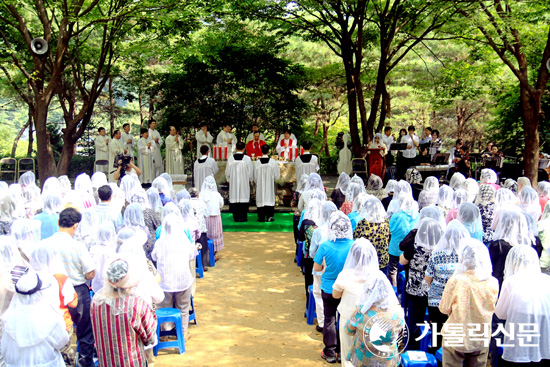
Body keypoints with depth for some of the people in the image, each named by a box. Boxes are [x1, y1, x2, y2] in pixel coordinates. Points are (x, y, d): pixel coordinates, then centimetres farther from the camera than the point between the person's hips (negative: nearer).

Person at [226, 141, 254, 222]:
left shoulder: (230, 158, -4)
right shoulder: (247, 158, -9)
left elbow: (227, 172, 5)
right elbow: (250, 172, -2)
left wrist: (229, 180, 21)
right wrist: (250, 180, 16)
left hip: (233, 183, 2)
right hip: (244, 182, -2)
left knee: (235, 198, 7)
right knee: (244, 198, 4)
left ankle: (236, 217, 10)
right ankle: (243, 217, 5)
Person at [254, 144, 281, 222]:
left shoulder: (257, 162, -8)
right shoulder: (273, 162, -8)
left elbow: (255, 176, 2)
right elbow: (277, 175, 0)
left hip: (260, 185, 0)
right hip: (270, 185, 0)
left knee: (261, 199, 5)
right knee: (270, 199, 6)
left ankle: (261, 217, 7)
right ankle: (269, 216, 3)